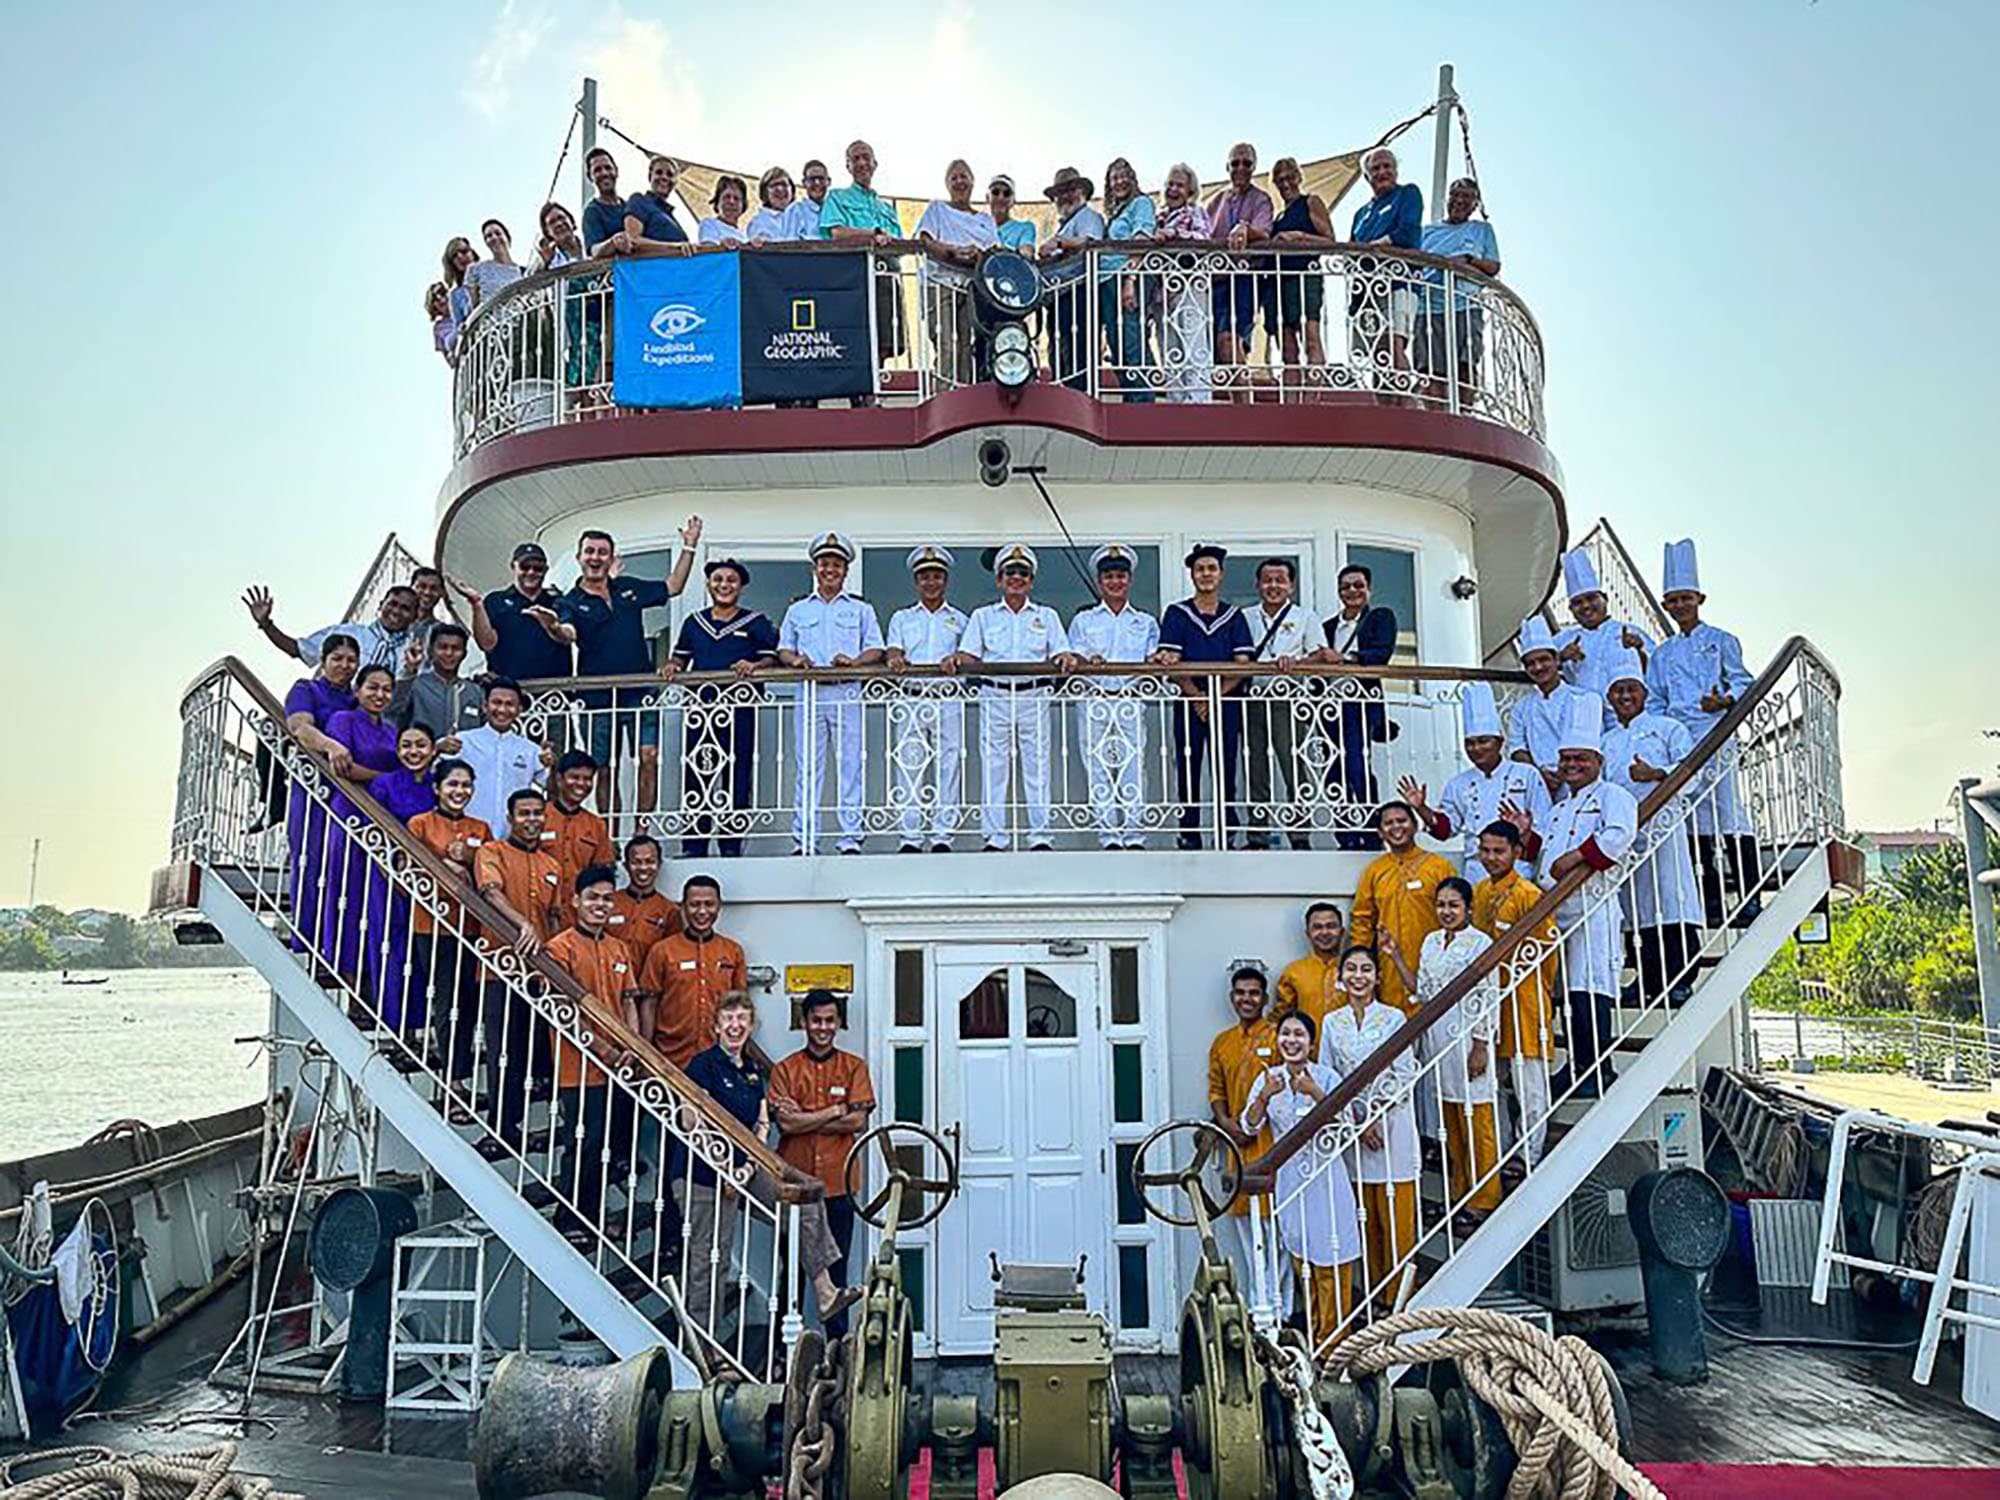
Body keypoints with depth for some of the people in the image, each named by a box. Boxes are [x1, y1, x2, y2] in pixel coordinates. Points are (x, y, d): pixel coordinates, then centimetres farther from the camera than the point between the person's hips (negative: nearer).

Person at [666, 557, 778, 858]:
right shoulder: (694, 622, 19)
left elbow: (772, 658, 1)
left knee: (737, 773, -4)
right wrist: (673, 666, 0)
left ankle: (731, 843, 3)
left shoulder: (756, 622, 8)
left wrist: (754, 666, -18)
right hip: (699, 706, 3)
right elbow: (681, 656, 21)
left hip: (740, 706, -3)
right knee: (695, 774, 1)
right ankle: (693, 846, 8)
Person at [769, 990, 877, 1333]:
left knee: (836, 1269, 8)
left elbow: (858, 1121, -7)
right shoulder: (785, 1070, 4)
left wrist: (805, 1119, -9)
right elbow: (786, 1124, -9)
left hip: (837, 1185, 1)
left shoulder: (854, 1068, 6)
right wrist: (836, 1111, -8)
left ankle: (838, 1343, 18)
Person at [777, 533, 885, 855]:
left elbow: (877, 650, 7)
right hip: (810, 692, 1)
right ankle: (804, 839, 3)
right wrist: (794, 659, -7)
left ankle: (851, 838, 0)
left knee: (850, 765, -3)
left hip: (847, 694, -1)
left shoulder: (861, 609, 13)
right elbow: (783, 650, 15)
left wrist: (854, 661, -13)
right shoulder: (798, 610, 17)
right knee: (808, 767, 0)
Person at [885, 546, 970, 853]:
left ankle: (942, 836, 2)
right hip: (910, 699, 1)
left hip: (948, 700, 0)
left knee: (948, 766, -3)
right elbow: (893, 654, 6)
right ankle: (911, 836, 1)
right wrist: (895, 661, -18)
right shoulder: (901, 618, 17)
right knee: (908, 767, -3)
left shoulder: (959, 619, 15)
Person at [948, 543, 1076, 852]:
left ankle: (1040, 835, 3)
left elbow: (1060, 653, 6)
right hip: (995, 695, 0)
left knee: (1037, 766, -1)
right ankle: (995, 836, 3)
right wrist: (956, 659, -16)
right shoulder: (983, 616, 13)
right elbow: (971, 656, 5)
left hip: (1034, 695, 0)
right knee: (993, 766, -1)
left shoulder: (1046, 616, 14)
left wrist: (1065, 658, -17)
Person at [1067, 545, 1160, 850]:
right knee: (1099, 771, -3)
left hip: (1131, 702, 0)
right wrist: (1089, 662, -17)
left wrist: (1160, 660, -15)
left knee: (1133, 768, -7)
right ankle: (1109, 837, 0)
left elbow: (1152, 659, 8)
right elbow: (1074, 658, 5)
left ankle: (1135, 836, -4)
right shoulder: (1083, 621, 15)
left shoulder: (1146, 623, 17)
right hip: (1094, 701, 0)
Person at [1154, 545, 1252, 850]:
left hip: (1227, 702, 1)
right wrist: (1196, 695, -14)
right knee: (1188, 770, 1)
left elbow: (1242, 663, 2)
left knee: (1226, 770, 1)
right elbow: (1170, 661, -4)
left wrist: (1216, 695, -11)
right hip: (1189, 702, -1)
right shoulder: (1177, 613, 6)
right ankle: (1188, 835, 7)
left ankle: (1227, 834, 6)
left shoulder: (1234, 615, 10)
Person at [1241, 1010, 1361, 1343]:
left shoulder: (1326, 1076, -7)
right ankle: (1312, 1332, 26)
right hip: (1289, 1176, 3)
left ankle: (1331, 1337, 14)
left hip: (1325, 1173, -2)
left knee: (1330, 1256, 1)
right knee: (1300, 1256, 11)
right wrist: (1264, 1096, -25)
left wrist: (1316, 1093, -28)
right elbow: (1250, 1125, -7)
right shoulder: (1269, 1079, -1)